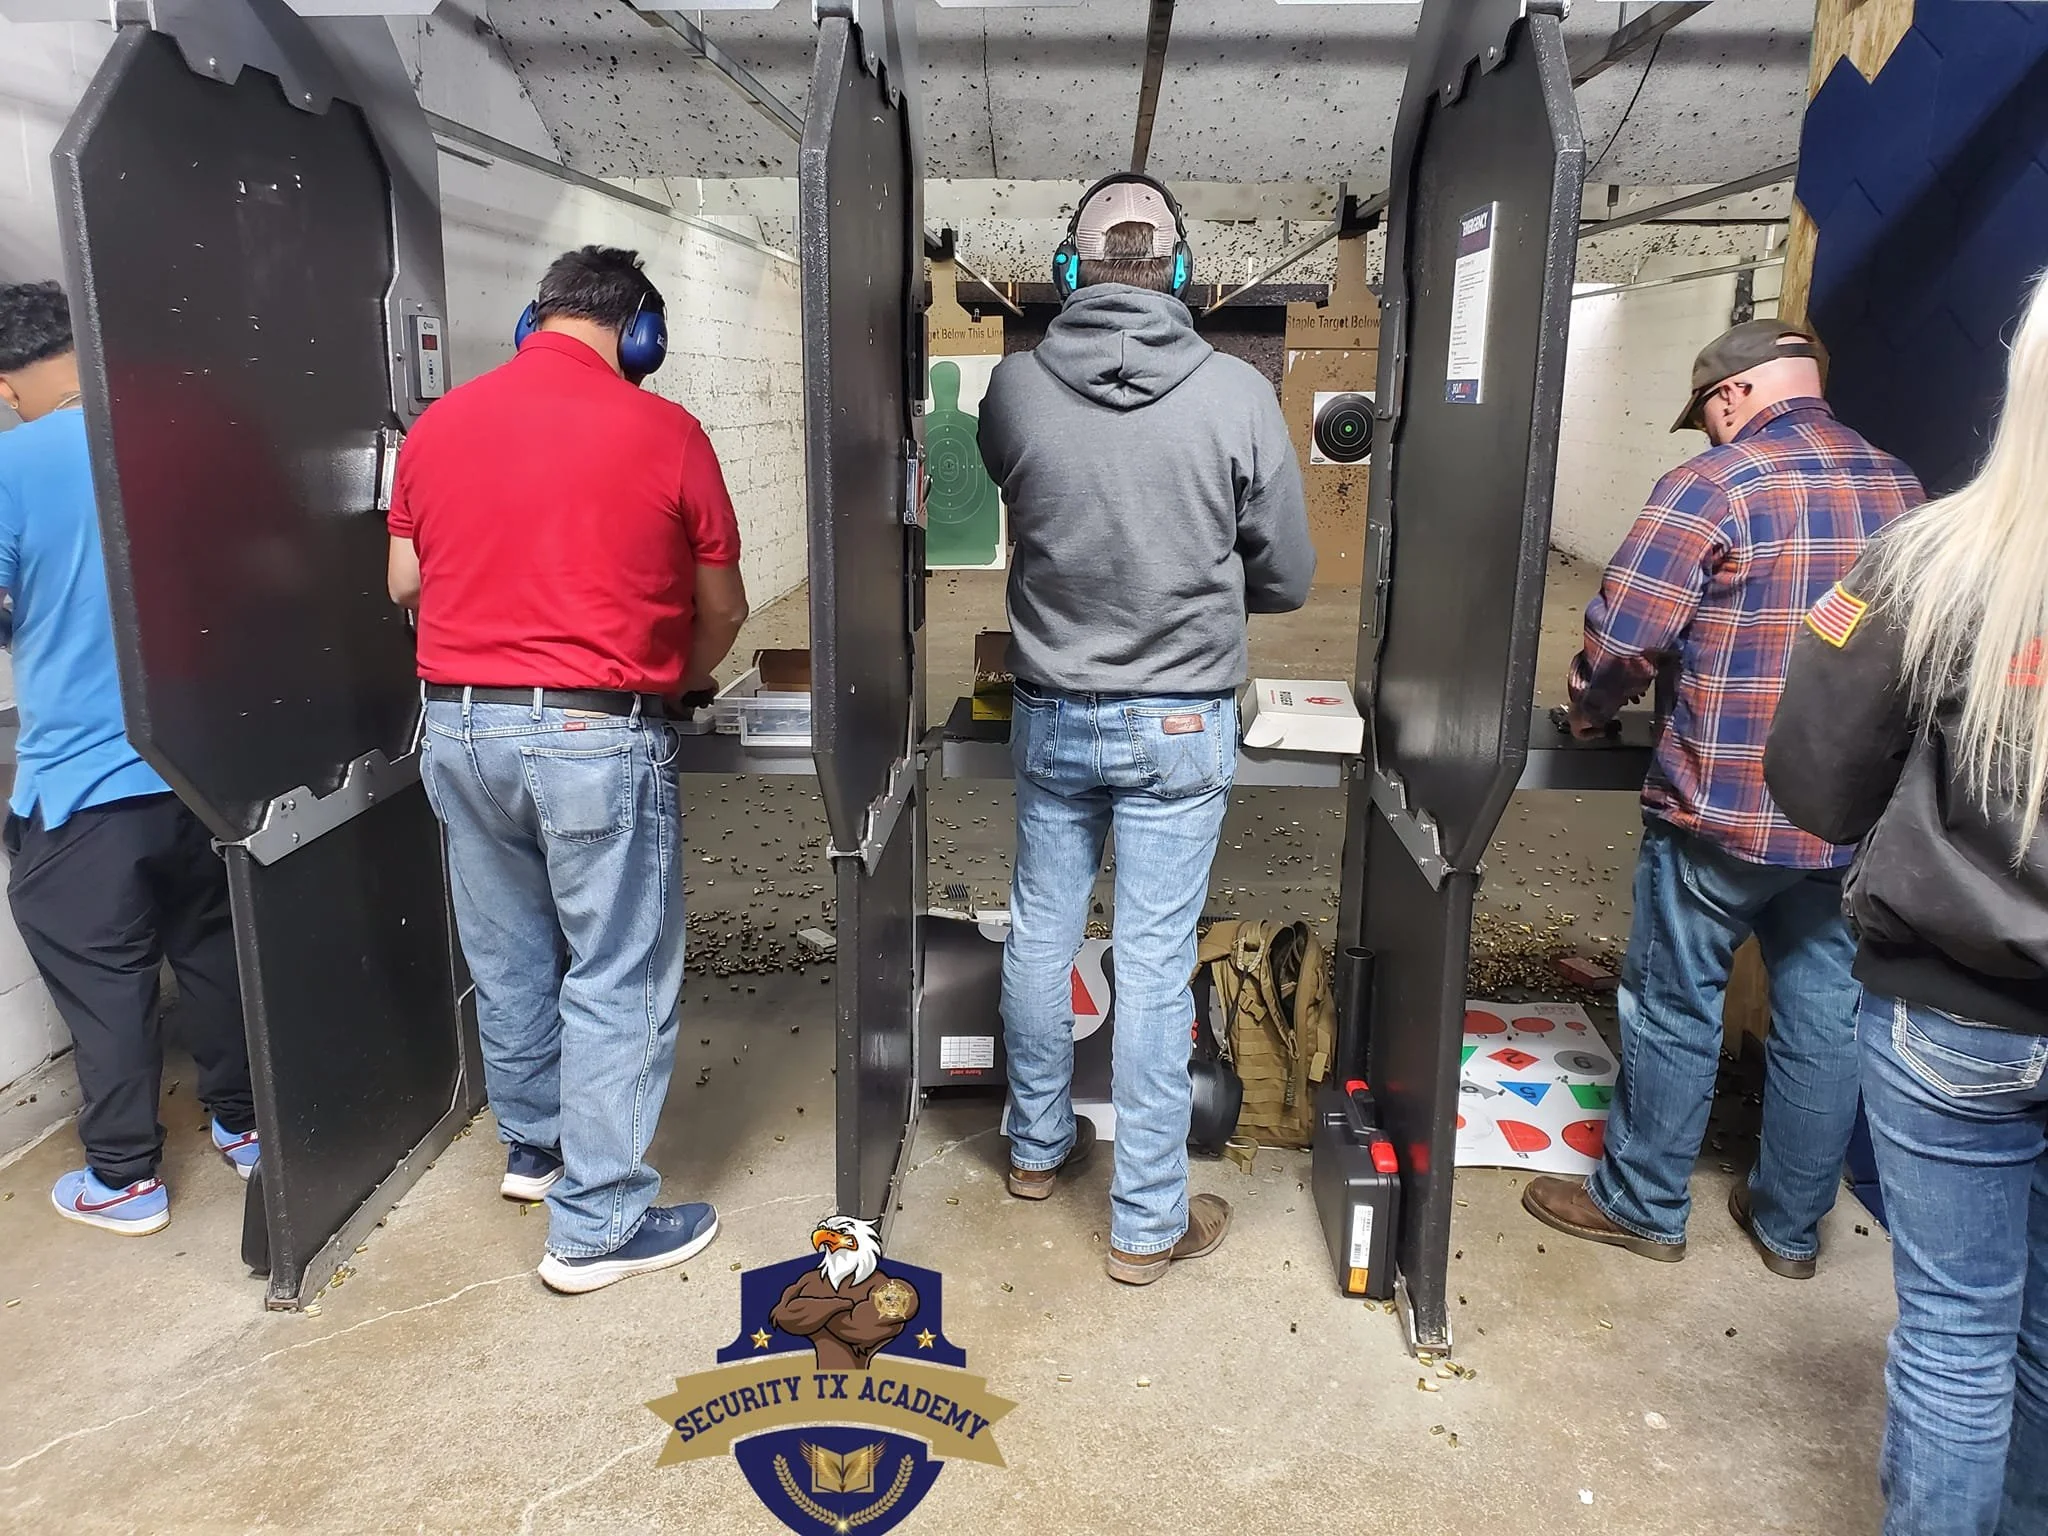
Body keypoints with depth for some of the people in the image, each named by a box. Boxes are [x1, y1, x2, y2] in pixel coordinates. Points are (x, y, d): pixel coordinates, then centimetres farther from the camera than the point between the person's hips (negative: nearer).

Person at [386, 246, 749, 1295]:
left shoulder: (439, 424, 6)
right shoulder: (661, 431, -7)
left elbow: (404, 584, 14)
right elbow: (721, 609, 1)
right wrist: (685, 679, 20)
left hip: (460, 727, 6)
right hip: (596, 736, -5)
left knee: (508, 956, 20)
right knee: (616, 978, 4)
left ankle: (533, 1146, 39)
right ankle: (598, 1224, 11)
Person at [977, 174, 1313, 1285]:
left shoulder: (1013, 387, -8)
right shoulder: (1237, 394, -12)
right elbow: (1287, 579, -3)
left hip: (1052, 715, 2)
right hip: (1181, 723, -2)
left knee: (1041, 933, 18)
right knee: (1155, 967, 5)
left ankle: (1039, 1146, 38)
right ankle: (1147, 1223, 18)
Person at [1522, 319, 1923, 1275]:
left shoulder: (1712, 485, -13)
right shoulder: (1898, 486, 8)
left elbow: (1623, 638, -16)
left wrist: (1590, 710, 4)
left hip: (1724, 806, -6)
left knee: (1675, 1008, 8)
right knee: (1824, 1014, 15)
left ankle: (1643, 1206, 24)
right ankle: (1791, 1224, 30)